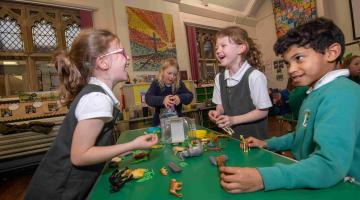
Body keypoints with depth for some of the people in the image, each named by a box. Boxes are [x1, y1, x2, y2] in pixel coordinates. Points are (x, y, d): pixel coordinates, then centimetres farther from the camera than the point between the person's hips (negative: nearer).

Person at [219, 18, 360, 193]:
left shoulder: (340, 94, -22)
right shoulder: (317, 92, 7)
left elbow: (330, 165, -32)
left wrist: (263, 179, -39)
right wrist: (268, 143, 6)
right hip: (310, 180, 7)